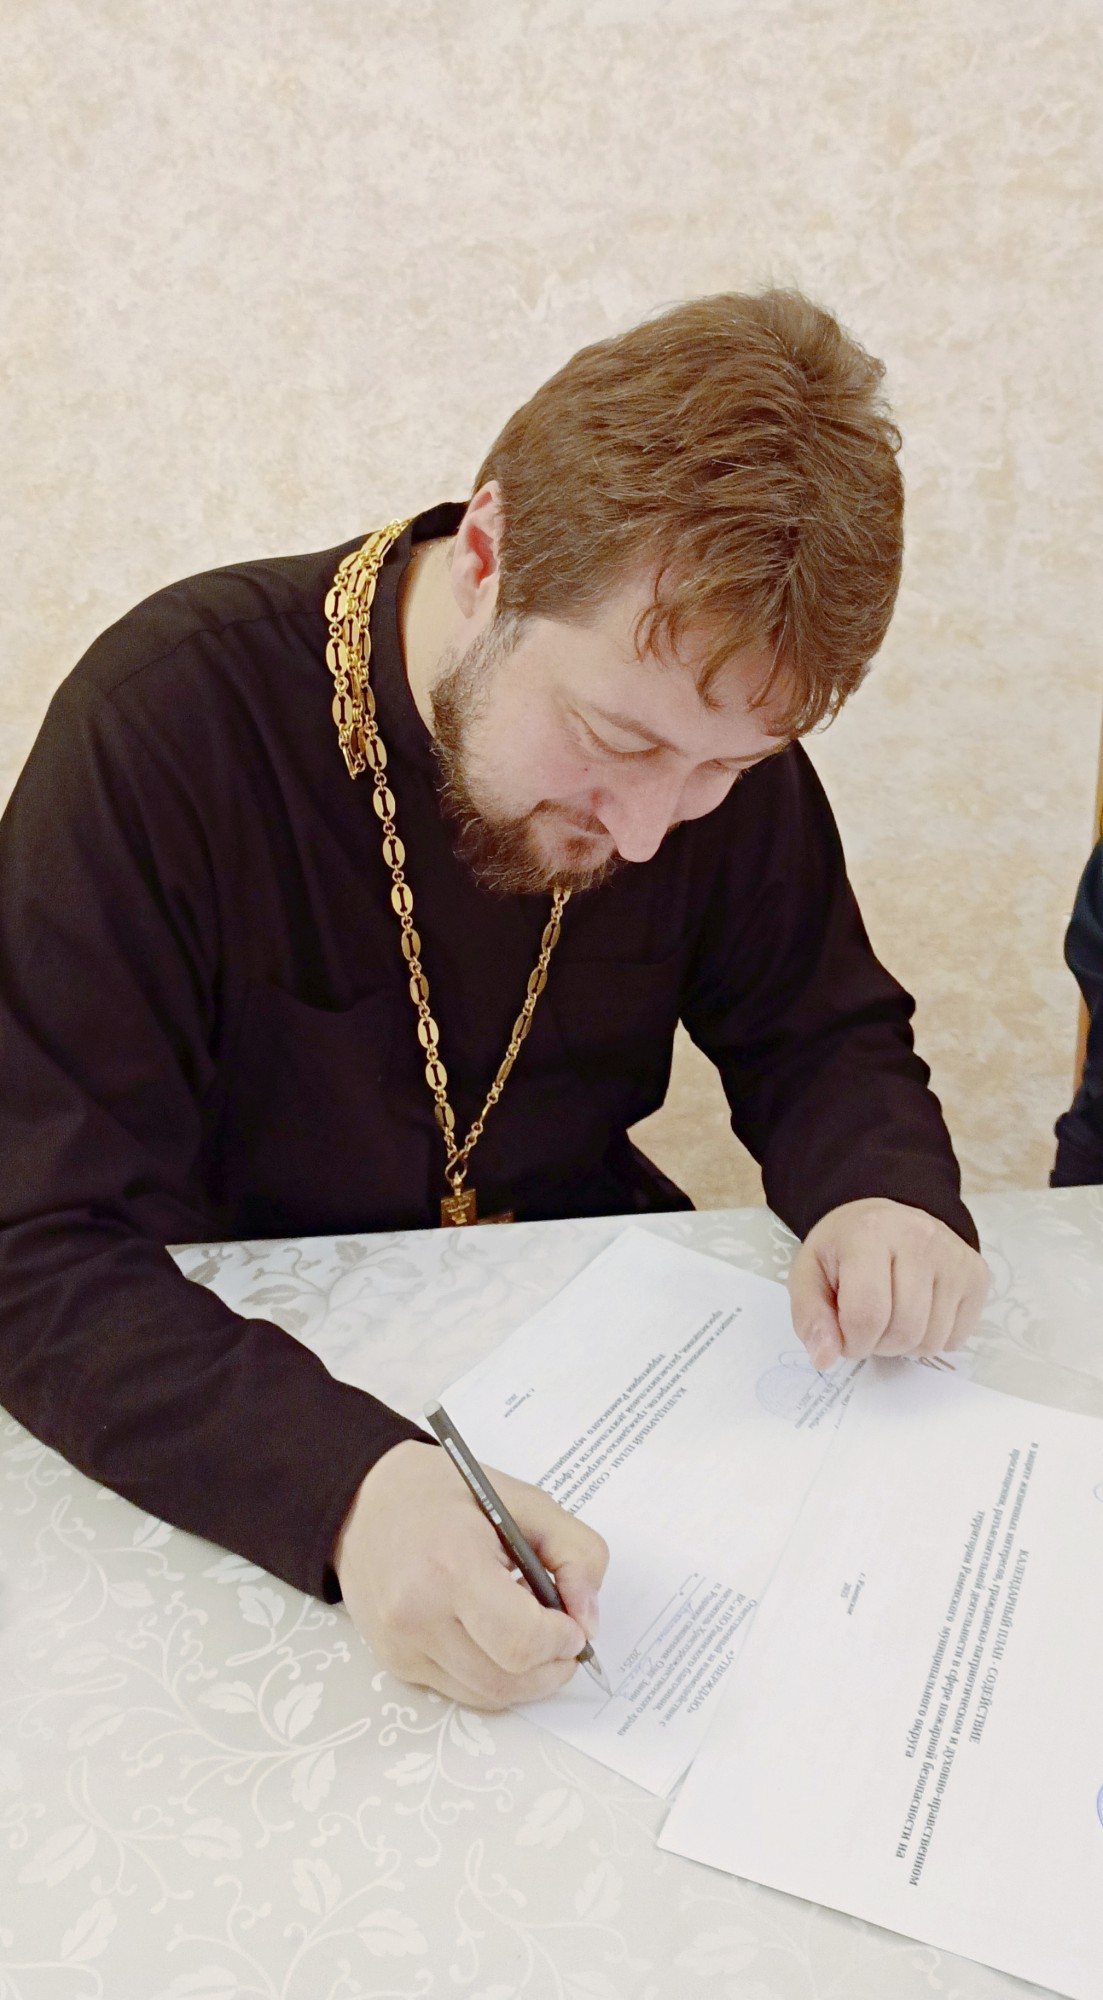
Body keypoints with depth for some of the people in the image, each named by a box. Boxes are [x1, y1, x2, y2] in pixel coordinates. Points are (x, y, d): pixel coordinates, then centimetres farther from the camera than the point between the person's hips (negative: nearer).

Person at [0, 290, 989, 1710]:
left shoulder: (710, 724, -10)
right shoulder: (168, 722, -23)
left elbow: (821, 1036, 3)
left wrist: (888, 1197, -20)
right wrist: (346, 1480, -42)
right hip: (252, 1383, -3)